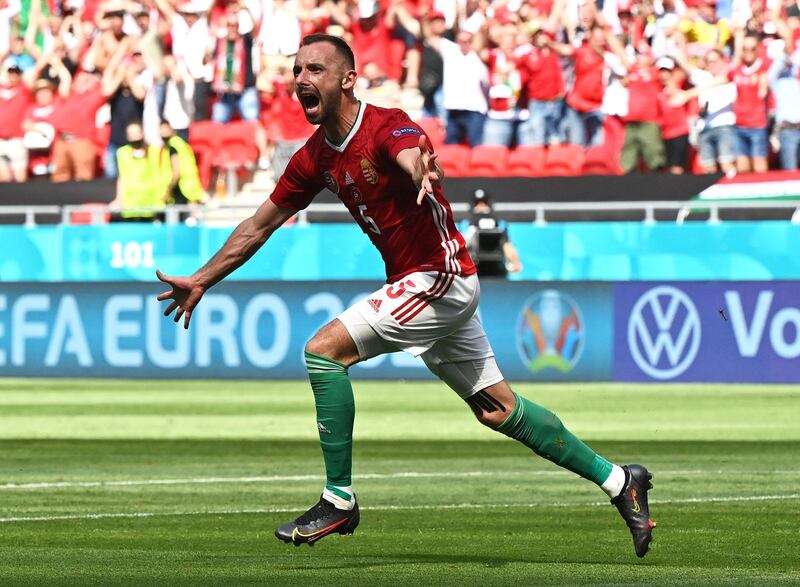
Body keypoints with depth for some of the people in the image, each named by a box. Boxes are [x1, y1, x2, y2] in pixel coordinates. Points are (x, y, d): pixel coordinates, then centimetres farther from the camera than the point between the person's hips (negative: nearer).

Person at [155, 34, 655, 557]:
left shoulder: (387, 127, -19)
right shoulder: (316, 157, 5)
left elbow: (413, 156, -43)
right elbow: (261, 224, 16)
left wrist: (422, 173, -68)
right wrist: (201, 281, 17)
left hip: (440, 278, -9)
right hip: (423, 283, 9)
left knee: (324, 350, -17)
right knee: (497, 409, 12)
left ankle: (340, 501, -10)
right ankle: (616, 480, 22)